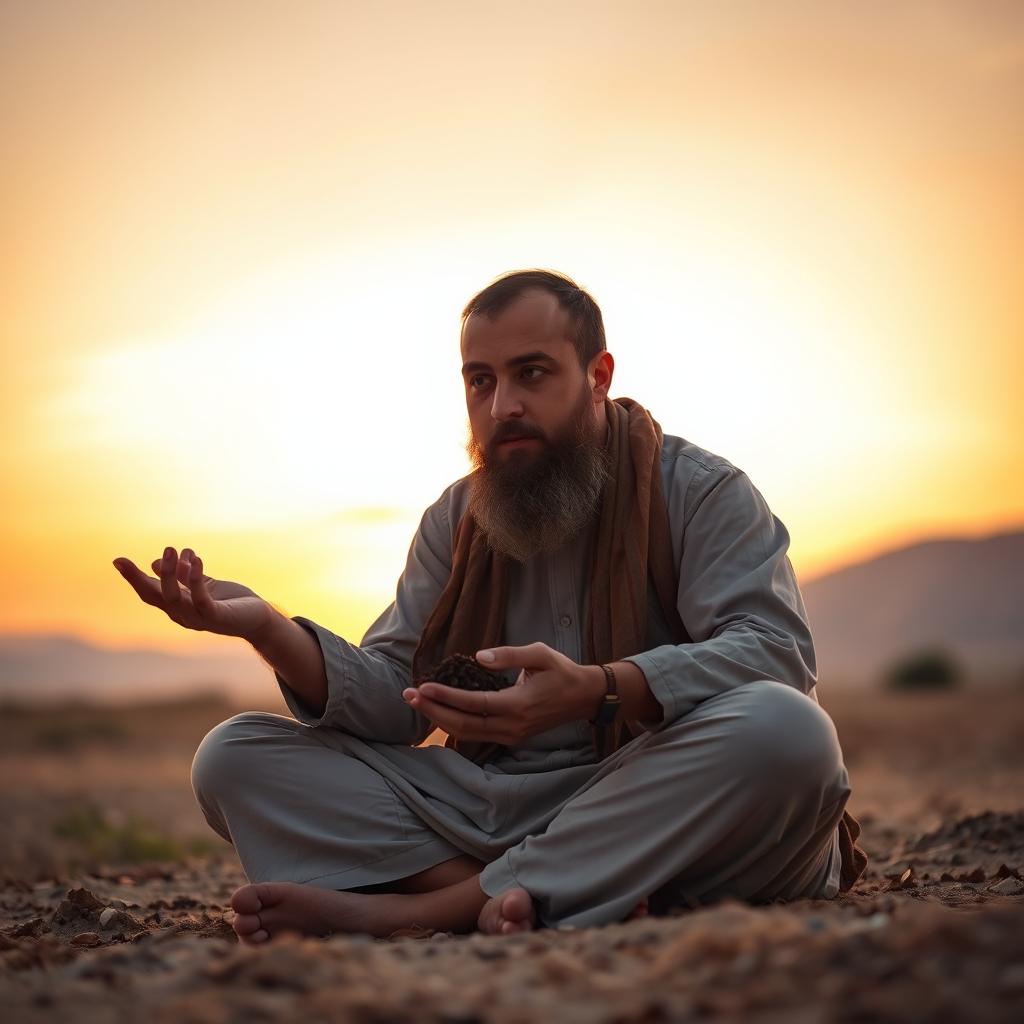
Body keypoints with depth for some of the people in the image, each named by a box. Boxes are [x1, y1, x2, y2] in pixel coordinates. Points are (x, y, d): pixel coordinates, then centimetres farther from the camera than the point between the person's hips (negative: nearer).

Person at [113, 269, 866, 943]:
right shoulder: (455, 521, 13)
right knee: (234, 758, -9)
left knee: (785, 731, -37)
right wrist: (268, 630, -15)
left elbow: (774, 650, -17)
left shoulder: (703, 491, 0)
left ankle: (425, 908, -31)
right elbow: (392, 701, 5)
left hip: (657, 818, -3)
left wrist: (598, 691, -34)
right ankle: (513, 898, -31)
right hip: (493, 804, 4)